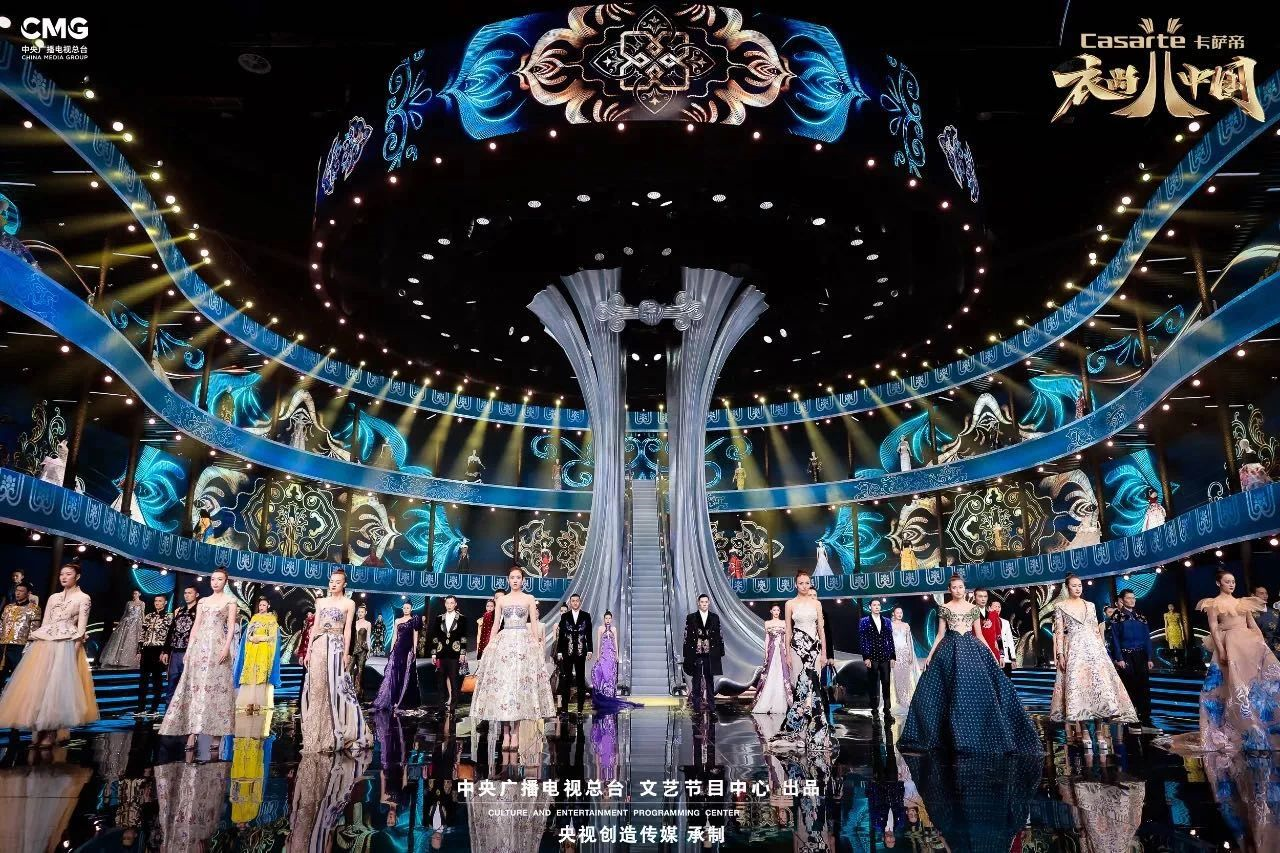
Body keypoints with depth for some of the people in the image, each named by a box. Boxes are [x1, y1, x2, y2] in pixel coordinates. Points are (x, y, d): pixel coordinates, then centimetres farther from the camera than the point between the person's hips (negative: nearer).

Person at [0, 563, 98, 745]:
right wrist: (37, 644, 6)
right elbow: (44, 623, 16)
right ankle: (37, 733, 4)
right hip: (44, 644, 5)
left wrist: (75, 650, -11)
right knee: (37, 683, -2)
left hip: (66, 645, -5)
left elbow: (81, 627, -3)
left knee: (57, 685, -10)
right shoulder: (53, 597, 18)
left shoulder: (83, 598, 3)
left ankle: (49, 735, -3)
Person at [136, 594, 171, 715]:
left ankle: (154, 708, 6)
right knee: (143, 678, 3)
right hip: (146, 650, 4)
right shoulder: (148, 617, 14)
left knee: (157, 678, 1)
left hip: (159, 651, -4)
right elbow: (142, 634, 14)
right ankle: (141, 707, 8)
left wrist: (164, 652, -13)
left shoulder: (169, 618, 1)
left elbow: (170, 636, -5)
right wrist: (139, 651, 8)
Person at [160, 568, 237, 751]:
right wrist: (189, 648, 6)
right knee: (195, 686, -2)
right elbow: (196, 625, 14)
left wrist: (226, 647, -14)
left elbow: (231, 627, -3)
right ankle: (192, 731, -5)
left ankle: (216, 730, -4)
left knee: (214, 686, -6)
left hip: (217, 646, -4)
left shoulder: (230, 601, 5)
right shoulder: (202, 601, 16)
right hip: (199, 646, 4)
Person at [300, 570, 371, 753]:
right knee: (316, 687, 2)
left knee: (335, 687, -5)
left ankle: (335, 732, 4)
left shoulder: (349, 603, 3)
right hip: (319, 646, 4)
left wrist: (346, 652, -8)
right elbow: (315, 627, 12)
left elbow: (347, 630, -1)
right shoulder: (321, 602, 13)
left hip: (336, 646, -3)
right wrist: (309, 649, 5)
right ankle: (316, 734, 9)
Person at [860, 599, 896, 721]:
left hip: (885, 658, 2)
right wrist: (866, 657, -8)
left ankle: (887, 711, 6)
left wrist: (892, 656, 5)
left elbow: (890, 640, 11)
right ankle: (875, 711, 10)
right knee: (873, 686, 2)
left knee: (886, 685, 1)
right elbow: (861, 640, -1)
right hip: (872, 658, -2)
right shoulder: (864, 622, 4)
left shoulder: (886, 622, 12)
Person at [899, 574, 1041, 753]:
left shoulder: (974, 608, 8)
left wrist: (993, 655, 6)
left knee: (975, 690, -4)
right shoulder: (944, 608, 5)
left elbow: (979, 635, 12)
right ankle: (955, 736, 9)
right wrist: (930, 655, -1)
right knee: (954, 693, -2)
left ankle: (976, 736, 8)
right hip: (950, 651, -1)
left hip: (972, 650, 1)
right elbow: (940, 635, 6)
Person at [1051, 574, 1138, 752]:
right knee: (1078, 687, -9)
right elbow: (1059, 632, 0)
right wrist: (1060, 654, -8)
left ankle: (1099, 732, -4)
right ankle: (1086, 733, -5)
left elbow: (1097, 630, 16)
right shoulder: (1060, 607, 5)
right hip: (1074, 651, -3)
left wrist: (1102, 649, 7)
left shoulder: (1090, 606, 16)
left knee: (1099, 686, -7)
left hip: (1094, 649, 3)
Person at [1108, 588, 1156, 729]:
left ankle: (1145, 718, 5)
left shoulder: (1140, 616, 12)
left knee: (1144, 686, 0)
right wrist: (1119, 658, -13)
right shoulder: (1117, 617, 0)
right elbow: (1115, 639, -5)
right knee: (1130, 688, -2)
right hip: (1126, 656, -4)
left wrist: (1150, 658, 2)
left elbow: (1147, 638, 9)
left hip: (1141, 656, 4)